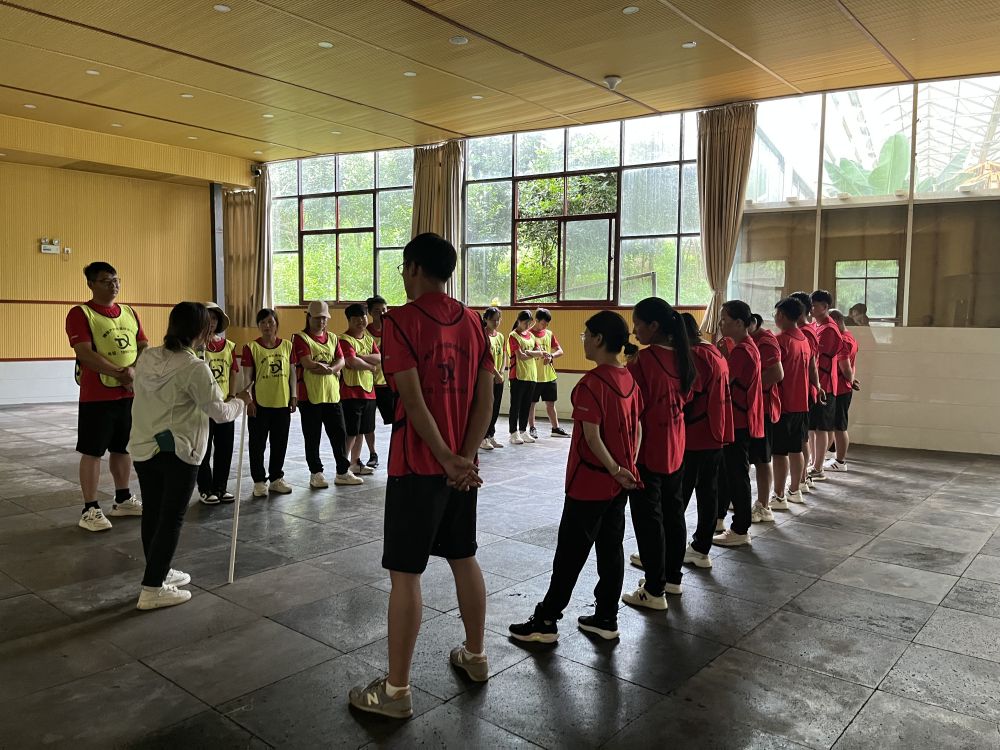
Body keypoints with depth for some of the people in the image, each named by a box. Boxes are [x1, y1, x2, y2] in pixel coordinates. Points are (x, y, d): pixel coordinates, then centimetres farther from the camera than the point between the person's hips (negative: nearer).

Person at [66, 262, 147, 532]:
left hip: (130, 394, 6)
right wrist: (119, 373, -18)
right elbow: (85, 354, -17)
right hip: (97, 396, -6)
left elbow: (144, 347, 8)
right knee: (92, 452, 0)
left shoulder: (129, 313, 12)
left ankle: (123, 499, 29)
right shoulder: (80, 313, -8)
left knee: (124, 448, 15)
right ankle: (90, 509, 8)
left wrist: (134, 370, -11)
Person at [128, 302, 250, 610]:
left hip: (143, 448, 7)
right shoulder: (195, 367, -17)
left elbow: (145, 397, 12)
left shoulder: (147, 358, 4)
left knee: (153, 513, 17)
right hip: (177, 452, -7)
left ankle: (159, 572, 33)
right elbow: (220, 413, -14)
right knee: (171, 518, 2)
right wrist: (241, 401, 4)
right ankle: (152, 590, 6)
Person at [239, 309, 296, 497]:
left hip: (282, 403, 3)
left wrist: (293, 396, 5)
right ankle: (259, 481, 17)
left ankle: (276, 478, 26)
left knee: (280, 443, 12)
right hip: (260, 403, -3)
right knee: (258, 444, 5)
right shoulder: (251, 347, -4)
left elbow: (292, 372, 9)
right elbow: (248, 376, -5)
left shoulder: (287, 345, 5)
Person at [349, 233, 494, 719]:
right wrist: (466, 457, -2)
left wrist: (448, 459, -15)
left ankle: (396, 690, 10)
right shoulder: (471, 321, 7)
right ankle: (476, 656, 34)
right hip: (460, 465, 7)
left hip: (417, 466, -6)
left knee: (405, 574, 1)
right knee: (464, 558, 19)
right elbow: (486, 394, 2)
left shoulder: (401, 320, -12)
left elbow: (413, 399, -19)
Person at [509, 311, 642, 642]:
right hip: (620, 482, 8)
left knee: (570, 552, 1)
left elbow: (591, 436, -22)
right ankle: (606, 618, 23)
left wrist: (616, 470, -13)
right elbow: (637, 429, 10)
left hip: (589, 484, -7)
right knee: (611, 548, 13)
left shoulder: (592, 383, -19)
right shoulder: (629, 379, 6)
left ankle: (546, 621, 12)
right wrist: (627, 467, 8)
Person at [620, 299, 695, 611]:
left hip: (647, 451, -8)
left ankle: (654, 591, 9)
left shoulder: (643, 360, -20)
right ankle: (672, 577, 32)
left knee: (648, 519, 1)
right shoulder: (682, 356, 3)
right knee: (673, 512, 18)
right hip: (675, 449, 8)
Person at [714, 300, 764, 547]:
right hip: (740, 420, 10)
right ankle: (719, 518, 30)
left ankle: (740, 531, 7)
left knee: (736, 475, -2)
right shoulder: (748, 346, 13)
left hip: (738, 422, -10)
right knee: (725, 470, 18)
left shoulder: (740, 351, -19)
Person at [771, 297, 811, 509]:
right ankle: (794, 490, 24)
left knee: (779, 452, -3)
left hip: (783, 403, -8)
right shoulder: (805, 340, 10)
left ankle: (779, 497, 2)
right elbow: (810, 370, 16)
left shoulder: (781, 340, -16)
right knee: (796, 449, 15)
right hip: (801, 403, 8)